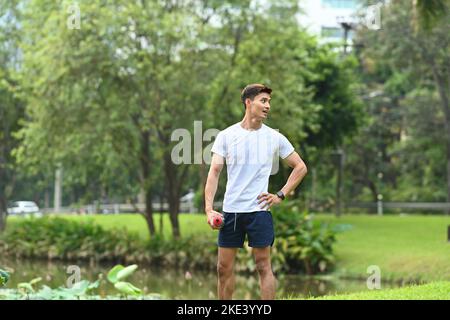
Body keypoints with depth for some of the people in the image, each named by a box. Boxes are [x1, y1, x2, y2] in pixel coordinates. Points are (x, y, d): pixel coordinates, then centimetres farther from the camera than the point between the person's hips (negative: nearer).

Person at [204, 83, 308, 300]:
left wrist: (281, 195, 2)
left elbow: (300, 167, 11)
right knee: (224, 267, 5)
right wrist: (209, 209, -13)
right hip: (230, 210, 1)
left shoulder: (274, 137, 2)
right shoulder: (226, 136, 2)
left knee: (263, 266, -2)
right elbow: (214, 171, -2)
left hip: (259, 210, -1)